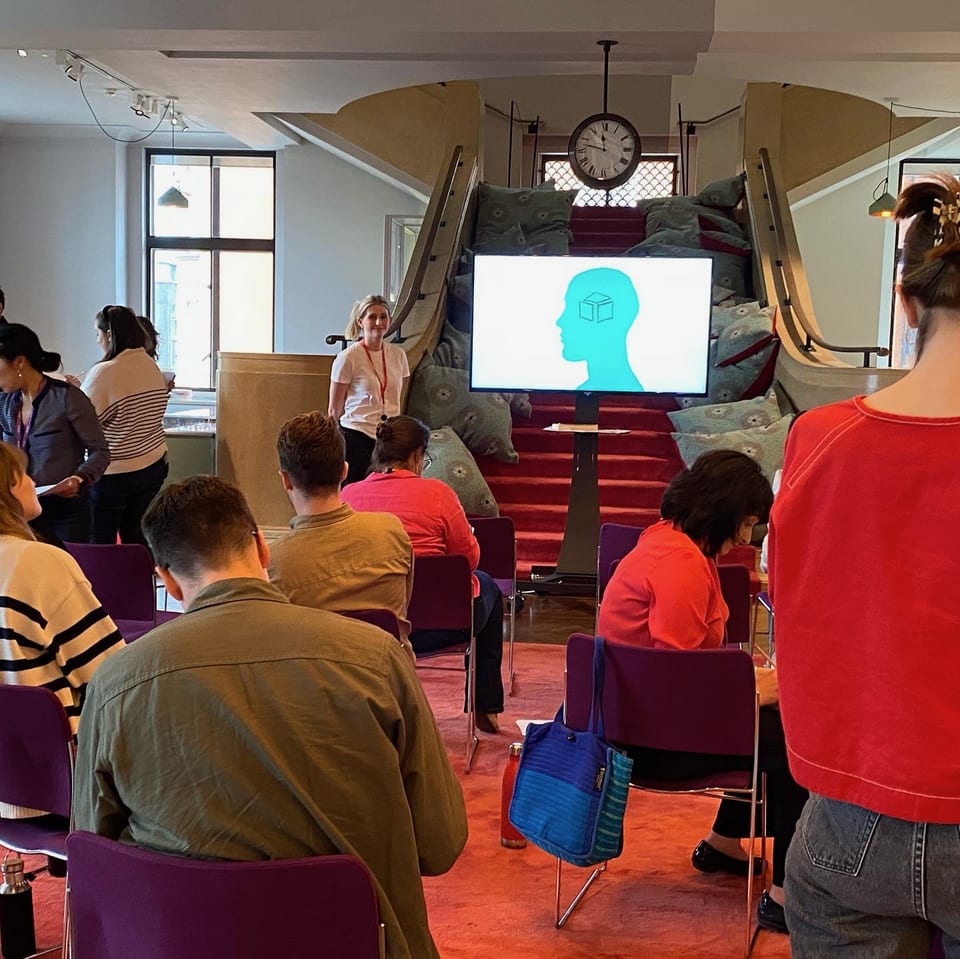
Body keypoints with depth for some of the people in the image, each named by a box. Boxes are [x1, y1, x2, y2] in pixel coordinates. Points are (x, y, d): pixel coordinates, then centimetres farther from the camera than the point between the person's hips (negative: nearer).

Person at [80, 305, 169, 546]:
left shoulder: (103, 373, -17)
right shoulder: (152, 366, 2)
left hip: (114, 473, -6)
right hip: (153, 466, 6)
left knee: (101, 543, 7)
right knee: (138, 540, 13)